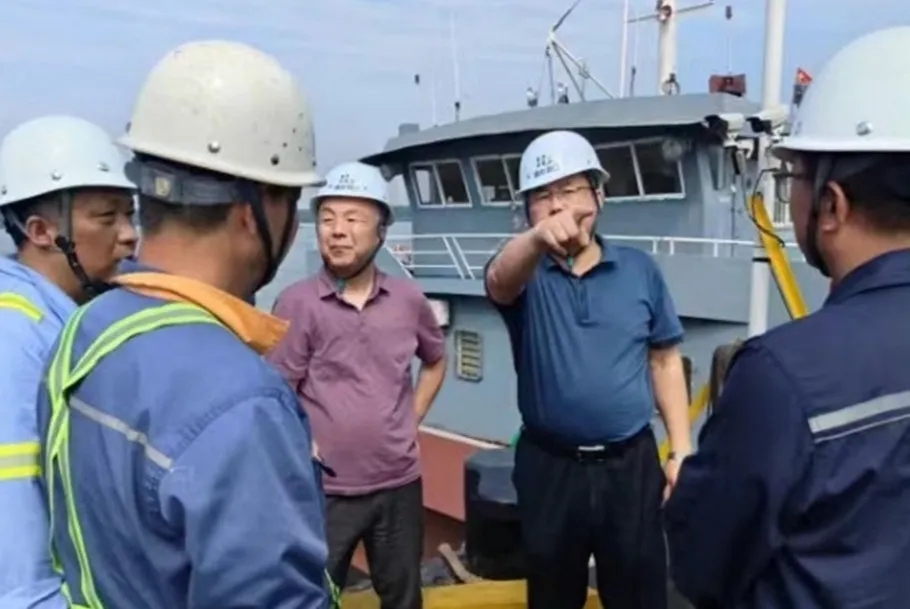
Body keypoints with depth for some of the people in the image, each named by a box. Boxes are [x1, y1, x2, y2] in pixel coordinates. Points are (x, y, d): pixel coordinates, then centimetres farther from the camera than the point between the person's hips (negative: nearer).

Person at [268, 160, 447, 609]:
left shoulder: (409, 299, 0)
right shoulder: (296, 304, -11)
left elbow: (435, 361, 18)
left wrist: (411, 420, 9)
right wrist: (306, 451, -15)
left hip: (399, 482, 4)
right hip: (326, 490, -3)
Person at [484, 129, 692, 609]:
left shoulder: (639, 270, 1)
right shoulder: (526, 275, -4)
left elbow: (665, 361, 6)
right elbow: (499, 280, -29)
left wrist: (681, 450, 1)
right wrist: (537, 239, -52)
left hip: (631, 463, 1)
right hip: (549, 466, 0)